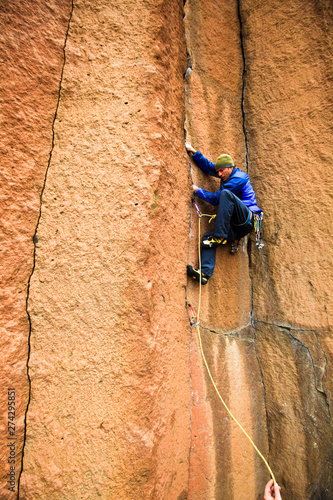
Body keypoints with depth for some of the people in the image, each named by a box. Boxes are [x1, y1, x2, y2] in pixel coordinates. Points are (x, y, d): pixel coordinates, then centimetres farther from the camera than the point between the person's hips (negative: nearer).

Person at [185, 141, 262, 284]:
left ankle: (220, 237, -31)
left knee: (225, 194, -29)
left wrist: (197, 190, -3)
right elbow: (208, 166, 25)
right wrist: (194, 152, 18)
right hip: (236, 227, 9)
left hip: (247, 220, -9)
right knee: (207, 237, -9)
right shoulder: (228, 175, 19)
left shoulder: (238, 178, -8)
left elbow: (216, 199, -10)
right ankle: (204, 273, -19)